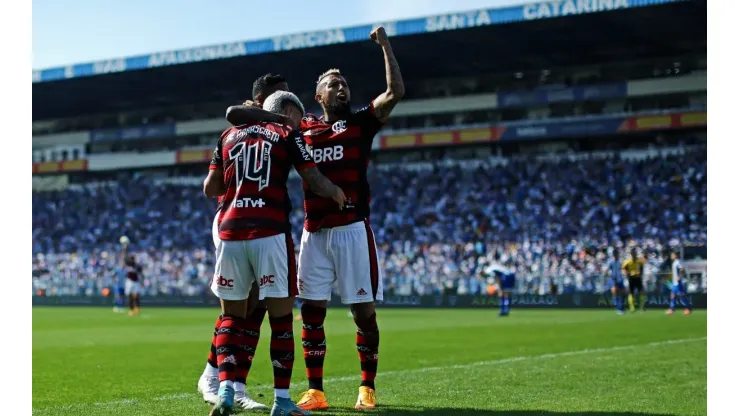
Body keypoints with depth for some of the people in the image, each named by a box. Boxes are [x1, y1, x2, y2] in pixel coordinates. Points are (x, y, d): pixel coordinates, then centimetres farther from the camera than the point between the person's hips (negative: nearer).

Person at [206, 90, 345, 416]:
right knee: (281, 316, 4)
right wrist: (336, 193, 22)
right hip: (270, 233, -4)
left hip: (230, 232, 4)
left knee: (231, 316, 13)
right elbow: (315, 182, 3)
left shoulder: (229, 135, 18)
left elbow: (210, 188, 19)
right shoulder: (287, 135, 7)